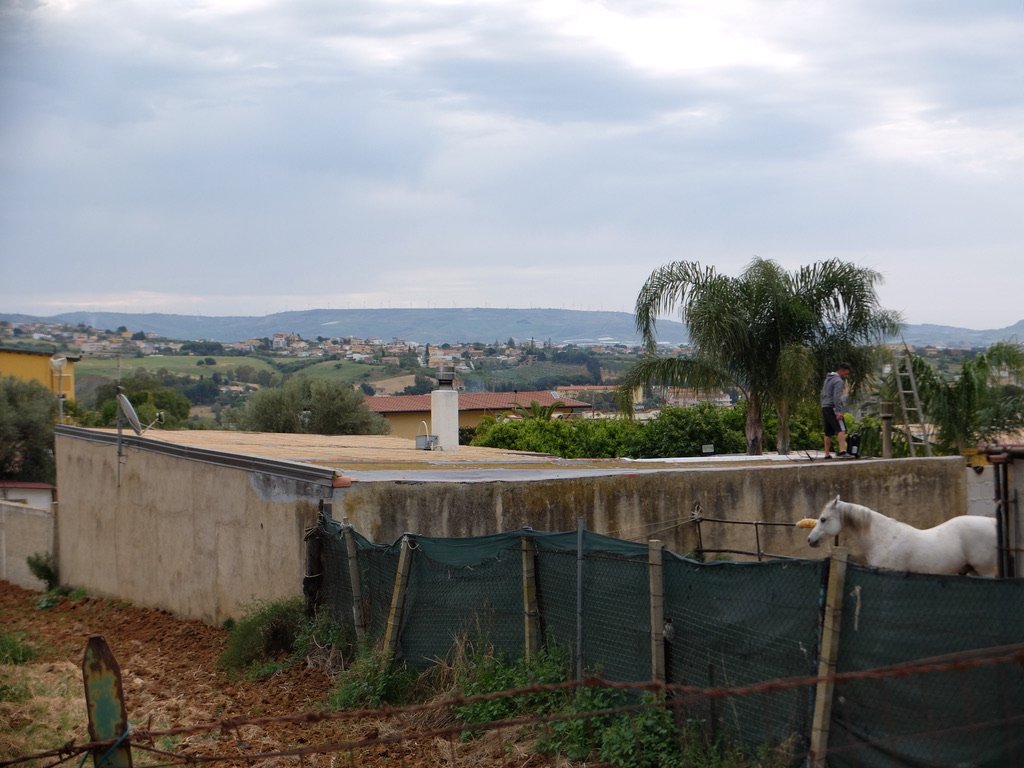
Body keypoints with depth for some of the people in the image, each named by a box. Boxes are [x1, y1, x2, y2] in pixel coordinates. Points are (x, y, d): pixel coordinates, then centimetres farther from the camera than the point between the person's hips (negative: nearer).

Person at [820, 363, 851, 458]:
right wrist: (839, 412, -24)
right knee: (841, 429, -19)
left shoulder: (828, 379, 21)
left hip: (824, 407, 10)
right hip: (832, 408, -10)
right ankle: (842, 451, -35)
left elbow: (823, 394, 25)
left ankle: (827, 454, 13)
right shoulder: (838, 381, -10)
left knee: (828, 433, 12)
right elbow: (837, 397, -20)